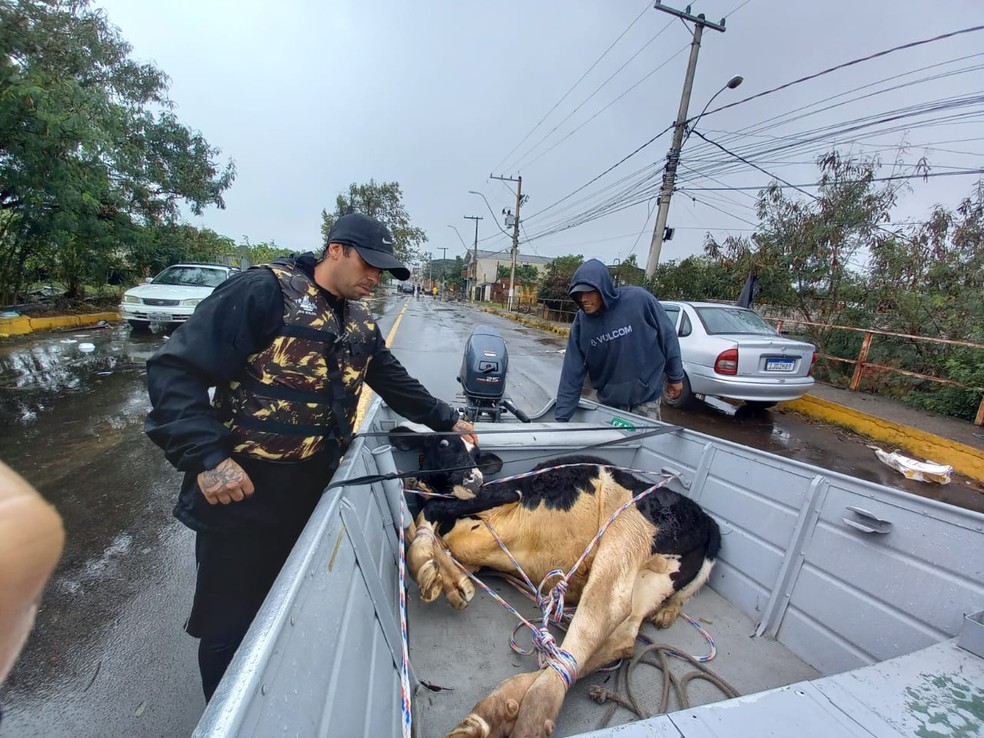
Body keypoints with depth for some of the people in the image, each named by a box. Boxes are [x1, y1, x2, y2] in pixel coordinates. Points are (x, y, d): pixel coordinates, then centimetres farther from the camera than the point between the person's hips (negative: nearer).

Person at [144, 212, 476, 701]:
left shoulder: (360, 322, 7)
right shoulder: (263, 292, -17)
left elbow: (395, 382, 13)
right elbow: (175, 370, -19)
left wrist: (447, 420, 12)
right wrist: (208, 458, -27)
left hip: (311, 490, 7)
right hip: (240, 490, -6)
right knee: (230, 625, 12)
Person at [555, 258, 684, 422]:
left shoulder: (639, 299, -19)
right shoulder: (581, 322, -12)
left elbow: (667, 336, -6)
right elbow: (572, 373, -12)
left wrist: (675, 377, 3)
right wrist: (562, 417, -14)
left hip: (646, 394, -2)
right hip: (608, 398, 2)